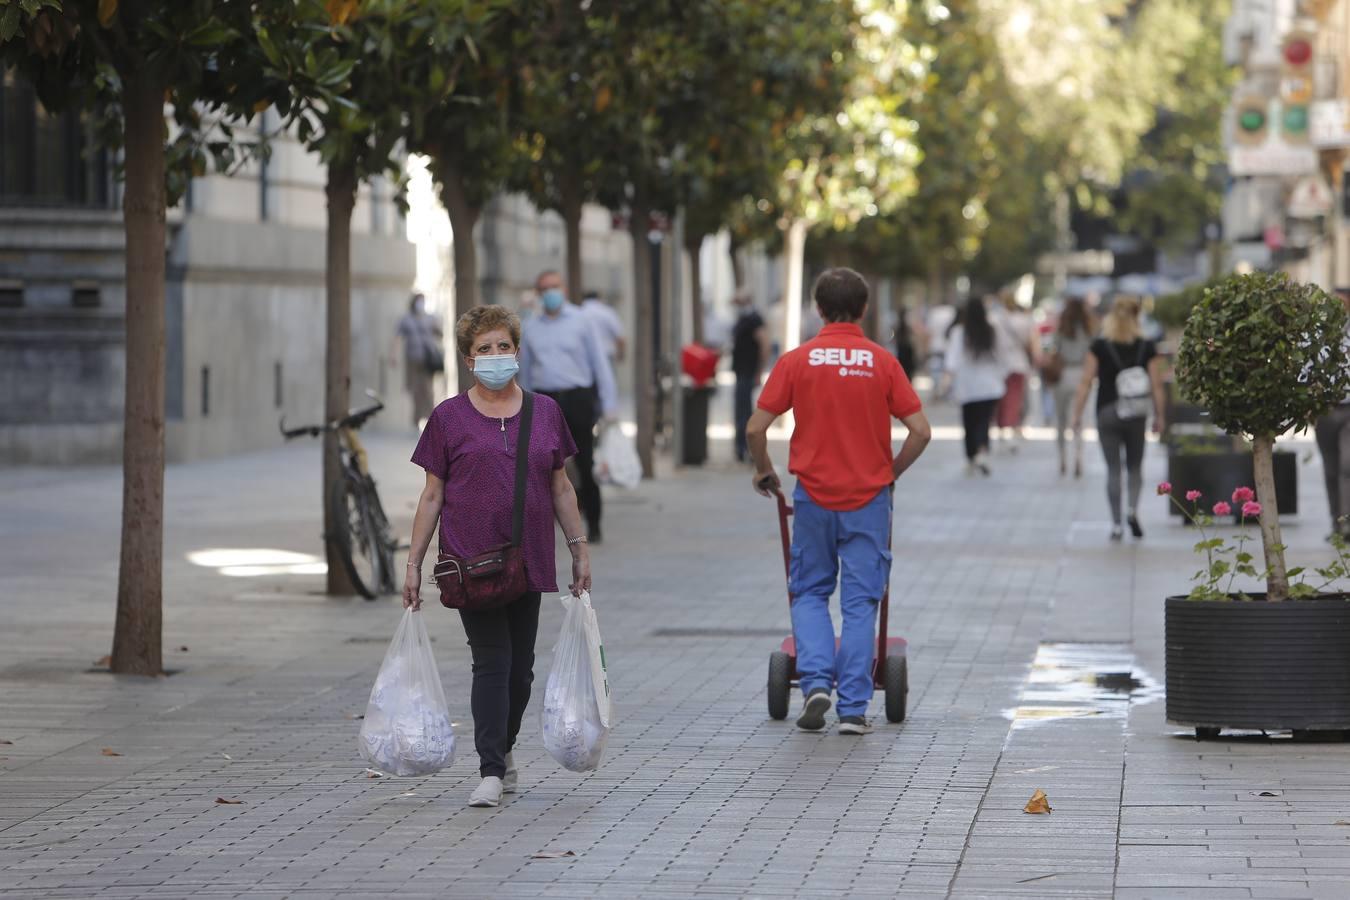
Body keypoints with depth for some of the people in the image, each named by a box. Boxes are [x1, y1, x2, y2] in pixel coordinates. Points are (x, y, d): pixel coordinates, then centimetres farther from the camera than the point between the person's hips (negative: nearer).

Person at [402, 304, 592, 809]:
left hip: (529, 560, 3)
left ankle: (503, 752, 28)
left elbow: (560, 487, 14)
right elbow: (432, 495, 2)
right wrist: (414, 563, 0)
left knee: (520, 667, 9)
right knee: (491, 662, -10)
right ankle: (491, 772, -10)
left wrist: (579, 549, 11)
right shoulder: (449, 418, 1)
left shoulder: (545, 413, 9)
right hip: (471, 561, -3)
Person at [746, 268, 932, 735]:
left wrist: (764, 471, 12)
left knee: (810, 594, 14)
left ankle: (816, 682, -5)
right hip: (868, 498, 0)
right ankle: (853, 708, 2)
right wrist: (891, 472, 11)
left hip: (814, 495, 0)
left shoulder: (797, 360, -3)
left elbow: (757, 427, -5)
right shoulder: (882, 362, -2)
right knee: (860, 602, 4)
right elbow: (920, 431, -5)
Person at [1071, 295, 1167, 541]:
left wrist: (1077, 414, 1)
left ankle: (1116, 525, 4)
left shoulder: (1099, 347, -5)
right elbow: (1156, 386, -3)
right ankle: (1132, 509, -6)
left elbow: (1085, 383, -5)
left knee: (1113, 469, 6)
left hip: (1107, 412, -1)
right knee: (1135, 466, 16)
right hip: (1137, 414, 1)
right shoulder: (1147, 349, -3)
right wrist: (1159, 416, 6)